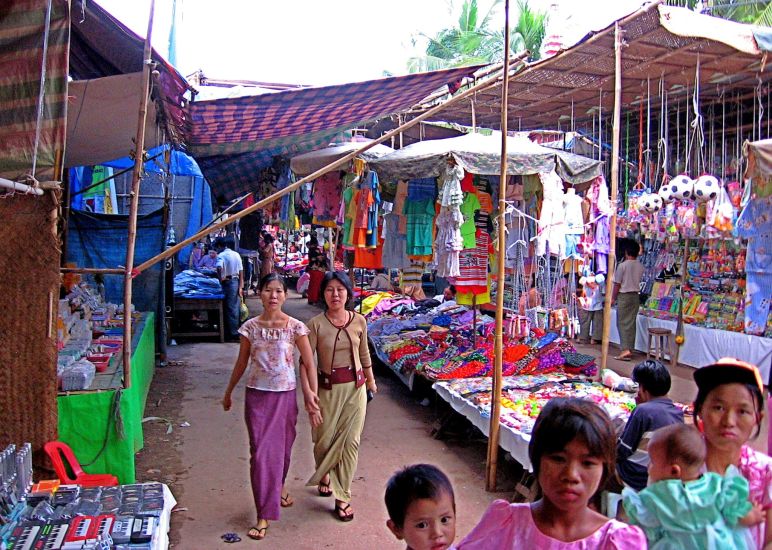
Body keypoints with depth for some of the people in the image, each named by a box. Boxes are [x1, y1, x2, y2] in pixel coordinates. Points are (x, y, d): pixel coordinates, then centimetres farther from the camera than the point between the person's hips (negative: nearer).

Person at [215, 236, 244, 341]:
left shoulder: (221, 255, -10)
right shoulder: (236, 254, 8)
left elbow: (219, 268, -30)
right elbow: (241, 272, 6)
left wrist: (220, 279, -14)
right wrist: (240, 287, 6)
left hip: (228, 282, -5)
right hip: (237, 282, 5)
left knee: (230, 309, 1)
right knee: (236, 307, 12)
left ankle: (234, 334, 4)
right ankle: (237, 330, 19)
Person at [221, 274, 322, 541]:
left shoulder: (295, 327, -7)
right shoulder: (250, 327, -3)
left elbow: (308, 364, -4)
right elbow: (241, 363, 8)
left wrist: (312, 397, -8)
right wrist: (228, 393, 15)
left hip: (285, 395, 0)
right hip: (257, 396, 0)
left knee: (281, 447, 14)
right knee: (260, 452, -3)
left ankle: (278, 486, 46)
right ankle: (263, 516, 5)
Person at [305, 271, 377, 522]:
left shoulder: (359, 321, -1)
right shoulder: (316, 324, -9)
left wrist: (370, 381, 21)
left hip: (355, 387, 1)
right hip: (328, 387, -1)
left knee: (350, 442, 2)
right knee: (325, 440, 10)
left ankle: (342, 496, 14)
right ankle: (324, 474, 43)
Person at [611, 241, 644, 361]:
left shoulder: (622, 265, -13)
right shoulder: (640, 267, 2)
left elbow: (617, 284, -10)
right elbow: (638, 281, 6)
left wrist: (613, 298, -1)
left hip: (624, 296, -5)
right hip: (636, 296, 5)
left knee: (623, 323, -3)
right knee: (632, 323, 10)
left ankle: (625, 349, -14)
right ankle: (630, 349, 13)